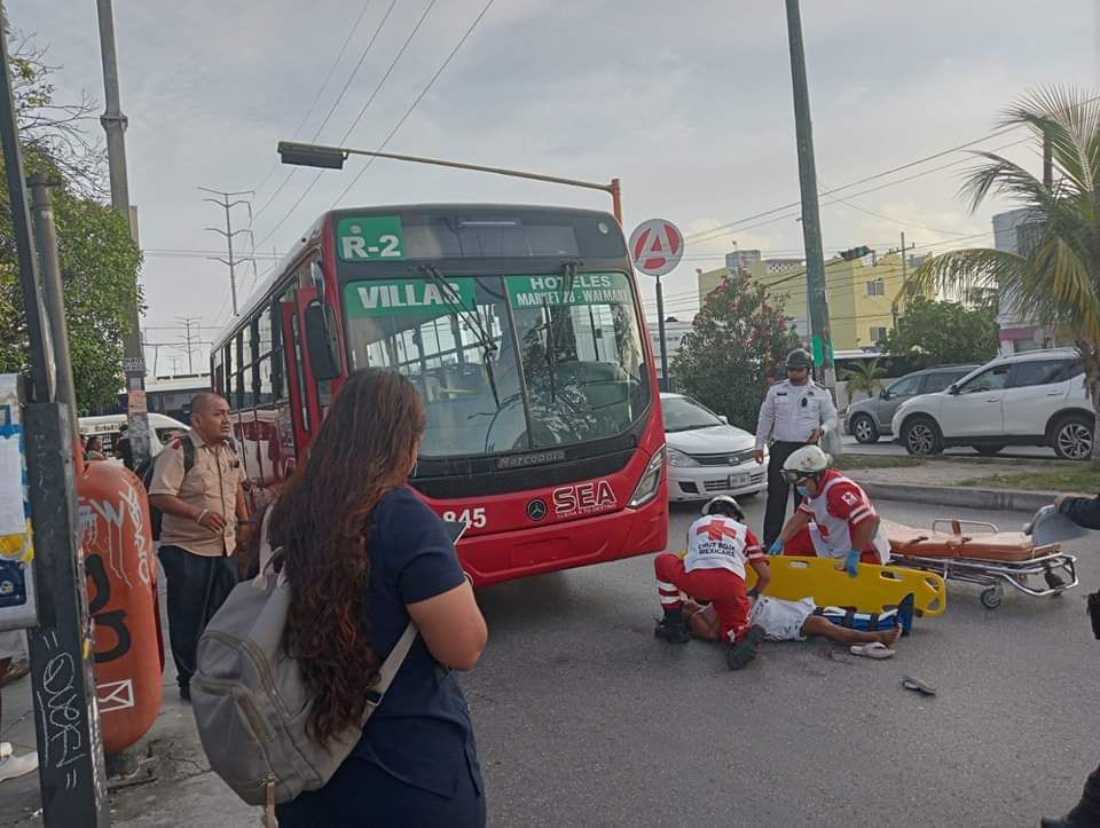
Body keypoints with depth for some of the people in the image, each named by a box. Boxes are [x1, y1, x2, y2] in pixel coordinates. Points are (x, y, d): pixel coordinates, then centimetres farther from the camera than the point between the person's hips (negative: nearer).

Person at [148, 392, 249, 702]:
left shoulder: (229, 449, 8)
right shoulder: (177, 451, -15)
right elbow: (159, 497, -20)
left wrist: (245, 522, 16)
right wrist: (199, 514, -29)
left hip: (225, 547, 7)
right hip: (187, 551, -7)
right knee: (188, 619, 5)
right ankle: (190, 682, 19)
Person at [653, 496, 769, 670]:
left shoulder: (696, 524, 35)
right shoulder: (743, 529, 32)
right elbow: (766, 575, 29)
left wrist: (699, 598, 59)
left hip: (696, 579, -1)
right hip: (732, 585, 1)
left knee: (662, 561, 26)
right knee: (733, 629, 20)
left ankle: (674, 623, 25)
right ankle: (745, 636, -16)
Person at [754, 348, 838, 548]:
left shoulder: (821, 393, 5)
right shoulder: (776, 390, 8)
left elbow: (831, 418, 10)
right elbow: (765, 418, 13)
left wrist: (821, 429, -12)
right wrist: (760, 445, 9)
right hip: (781, 447, 0)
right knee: (776, 496, -2)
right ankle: (770, 541, 1)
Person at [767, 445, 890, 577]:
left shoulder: (838, 490, -30)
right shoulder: (813, 488, 2)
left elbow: (871, 520, -38)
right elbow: (800, 517, 9)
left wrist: (855, 554, -28)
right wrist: (780, 542, 0)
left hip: (864, 552, -9)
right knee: (794, 540, 5)